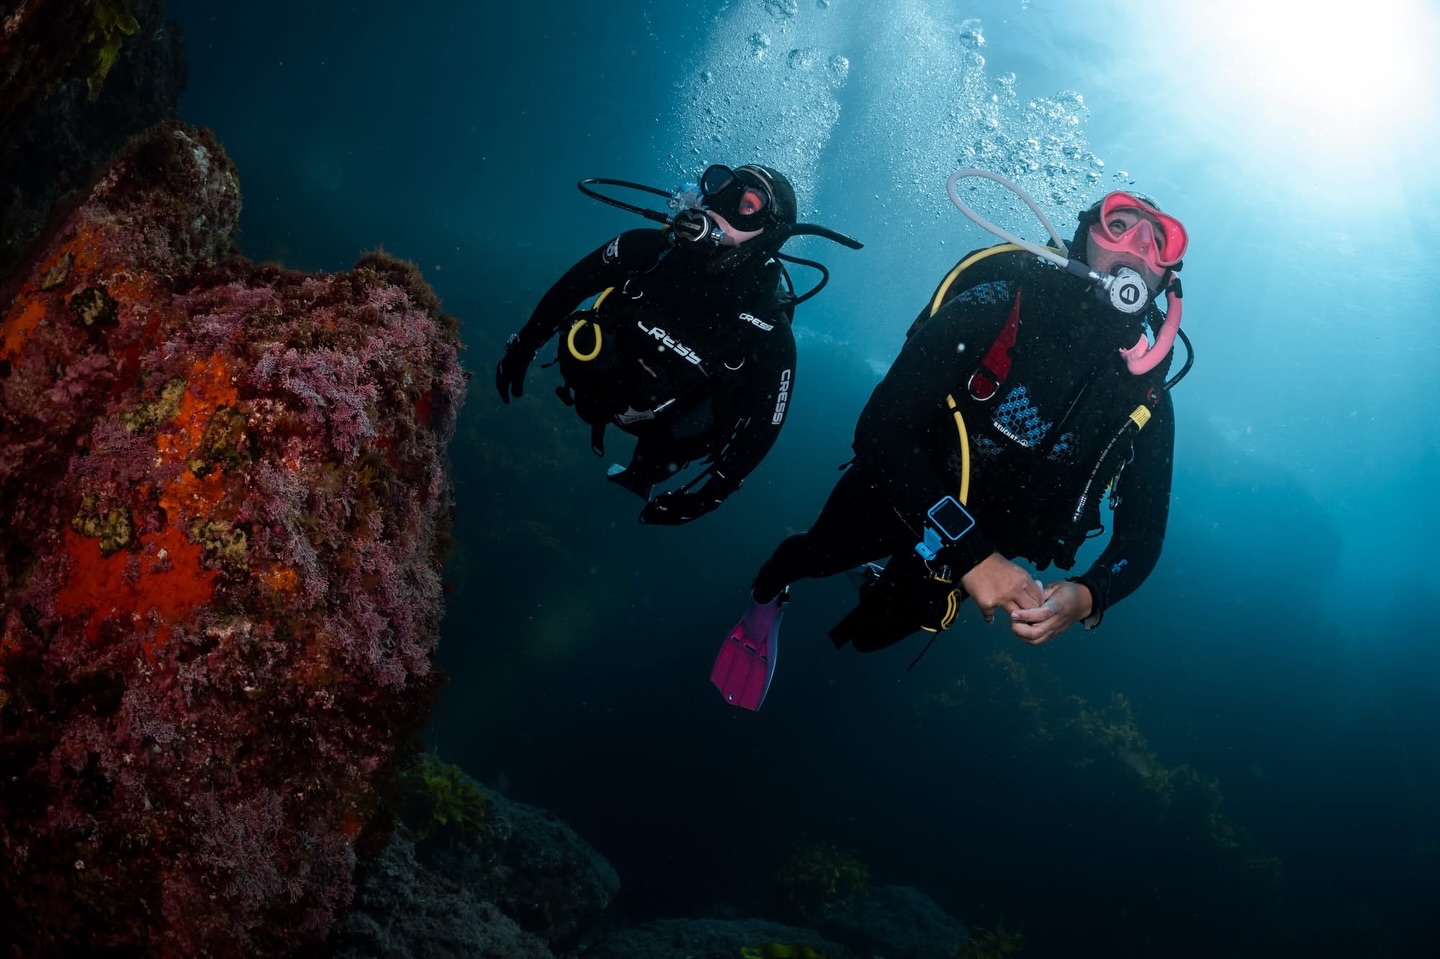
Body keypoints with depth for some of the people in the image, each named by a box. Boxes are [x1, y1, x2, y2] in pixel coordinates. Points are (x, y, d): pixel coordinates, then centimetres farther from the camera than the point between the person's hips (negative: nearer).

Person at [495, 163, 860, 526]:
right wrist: (523, 345, -2)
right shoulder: (652, 249, -26)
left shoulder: (768, 334, -32)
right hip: (594, 383, 3)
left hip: (664, 431, -2)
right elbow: (576, 282, -8)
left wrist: (696, 500, -23)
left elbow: (762, 427, -23)